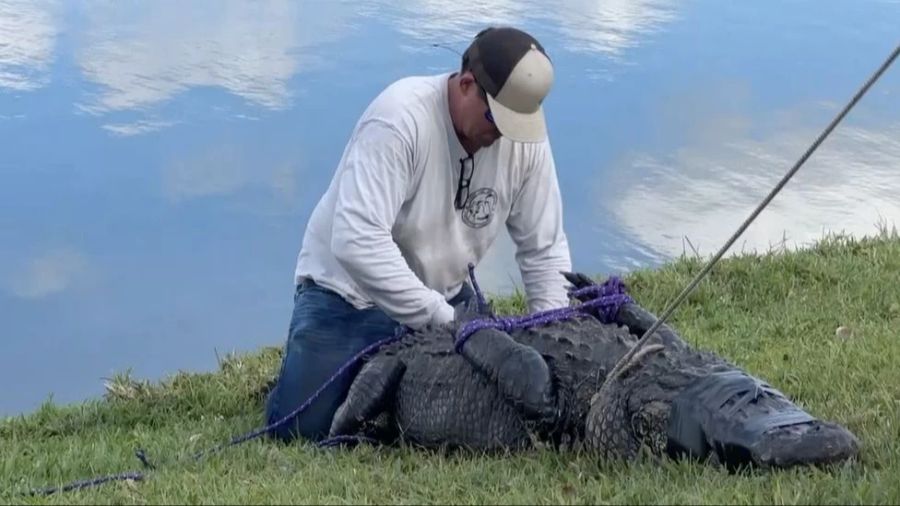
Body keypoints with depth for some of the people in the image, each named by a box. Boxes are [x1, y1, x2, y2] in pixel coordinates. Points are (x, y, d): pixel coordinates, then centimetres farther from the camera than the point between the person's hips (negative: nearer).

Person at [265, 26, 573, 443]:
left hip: (442, 294, 5)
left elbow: (544, 249, -2)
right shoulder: (401, 117, -29)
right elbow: (357, 241, -37)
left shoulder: (524, 135, -12)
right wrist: (440, 320, -35)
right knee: (300, 424, -13)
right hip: (348, 292, -5)